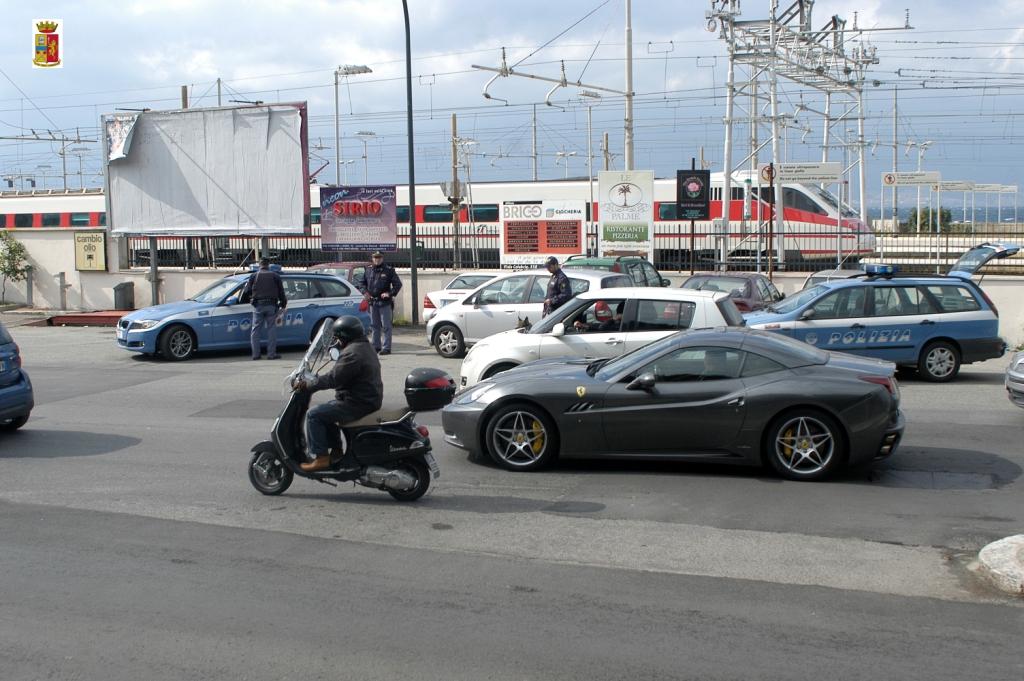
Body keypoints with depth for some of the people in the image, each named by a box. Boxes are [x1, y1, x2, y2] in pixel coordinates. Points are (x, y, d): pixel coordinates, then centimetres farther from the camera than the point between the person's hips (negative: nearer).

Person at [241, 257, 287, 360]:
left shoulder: (254, 276, 5)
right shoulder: (275, 276, 7)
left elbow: (247, 291, 6)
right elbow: (281, 292, 8)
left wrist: (242, 300, 23)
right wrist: (283, 304, 16)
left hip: (258, 305, 0)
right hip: (271, 305, 0)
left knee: (256, 330, 5)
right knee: (271, 329, 2)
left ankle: (255, 354, 2)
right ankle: (271, 353, -1)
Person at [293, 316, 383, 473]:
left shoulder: (352, 353, -18)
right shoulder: (366, 348, 16)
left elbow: (333, 379, -23)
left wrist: (307, 385, -14)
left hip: (357, 404, -11)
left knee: (314, 414, -8)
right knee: (325, 410, 25)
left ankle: (321, 457, -8)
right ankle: (336, 450, 26)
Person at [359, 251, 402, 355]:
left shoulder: (389, 270, -1)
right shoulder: (368, 270, 11)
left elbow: (398, 284, -2)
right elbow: (363, 283, 22)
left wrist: (390, 293, -14)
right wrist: (365, 291, 4)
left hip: (385, 302, -5)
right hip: (372, 302, 5)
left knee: (386, 326, -6)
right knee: (374, 325, 12)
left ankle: (386, 348, -4)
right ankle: (376, 346, 21)